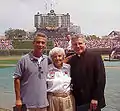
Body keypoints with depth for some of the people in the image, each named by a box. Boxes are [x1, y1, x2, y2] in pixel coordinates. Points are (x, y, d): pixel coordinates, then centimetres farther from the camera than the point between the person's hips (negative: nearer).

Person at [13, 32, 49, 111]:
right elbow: (17, 79, -8)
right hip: (27, 103, -4)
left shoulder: (47, 59, 3)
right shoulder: (24, 60, -9)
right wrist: (18, 99, -8)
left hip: (43, 103, 4)